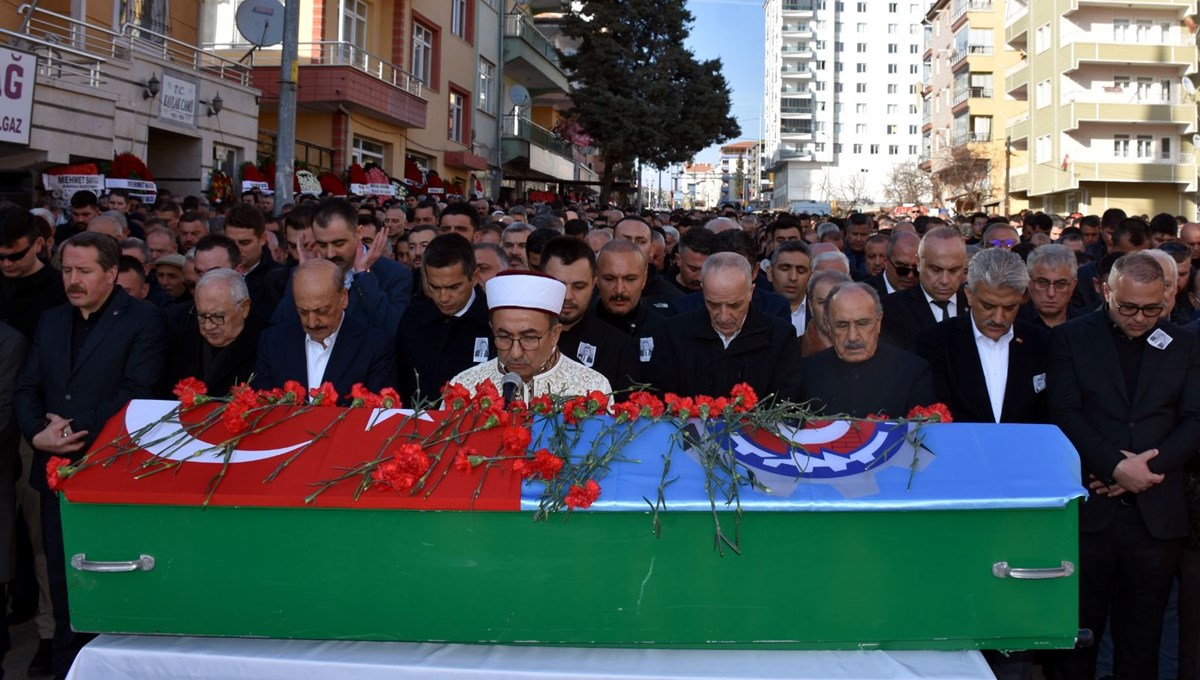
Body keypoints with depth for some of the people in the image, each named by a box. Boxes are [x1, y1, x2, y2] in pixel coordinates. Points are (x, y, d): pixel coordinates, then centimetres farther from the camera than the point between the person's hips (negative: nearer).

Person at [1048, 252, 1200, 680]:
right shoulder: (1070, 338, 2)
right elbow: (1064, 415, -6)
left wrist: (1146, 467, -11)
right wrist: (1116, 466, -16)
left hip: (1155, 512, 2)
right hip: (1088, 509, -2)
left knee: (1142, 630, 10)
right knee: (1080, 625, 7)